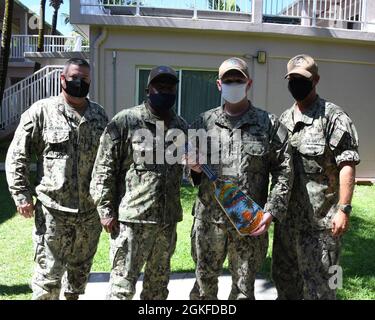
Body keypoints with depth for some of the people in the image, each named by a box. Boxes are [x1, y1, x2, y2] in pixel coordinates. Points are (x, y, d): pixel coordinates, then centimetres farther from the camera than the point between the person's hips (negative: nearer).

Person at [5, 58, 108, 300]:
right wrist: (22, 195, -6)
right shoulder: (42, 111, -3)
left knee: (81, 270, 17)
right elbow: (17, 156, -1)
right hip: (53, 210, -4)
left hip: (91, 210, 4)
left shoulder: (100, 115, 9)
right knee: (49, 273, 2)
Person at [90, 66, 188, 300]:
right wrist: (106, 210, -9)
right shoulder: (125, 121, -6)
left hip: (168, 221, 5)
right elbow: (104, 168, -7)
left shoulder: (181, 126, 9)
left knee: (159, 284, 18)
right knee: (123, 285, 4)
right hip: (131, 219, -5)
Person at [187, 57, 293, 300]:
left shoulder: (269, 125, 2)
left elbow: (283, 172, 0)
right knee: (204, 285, 15)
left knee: (244, 289, 12)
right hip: (208, 221, 2)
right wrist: (194, 168, -6)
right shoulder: (203, 122, 7)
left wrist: (271, 212, -10)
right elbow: (190, 168, 17)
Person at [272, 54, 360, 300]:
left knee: (319, 283, 5)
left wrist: (344, 209, -19)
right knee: (284, 277, 20)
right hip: (287, 215, 7)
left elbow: (347, 166, -14)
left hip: (320, 219, -7)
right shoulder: (284, 119, 12)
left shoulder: (333, 117, -9)